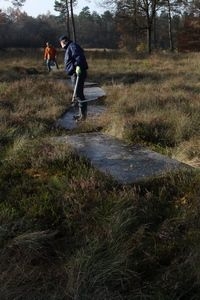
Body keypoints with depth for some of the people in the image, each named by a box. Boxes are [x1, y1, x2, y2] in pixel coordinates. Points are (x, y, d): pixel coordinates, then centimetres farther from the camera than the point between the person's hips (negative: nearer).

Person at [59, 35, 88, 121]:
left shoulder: (73, 46, -8)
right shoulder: (69, 48, 25)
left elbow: (79, 56, -25)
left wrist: (78, 66, -36)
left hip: (78, 73, -11)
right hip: (75, 73, 11)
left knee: (79, 94, -9)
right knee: (78, 94, 14)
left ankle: (83, 114, -4)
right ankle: (81, 114, 22)